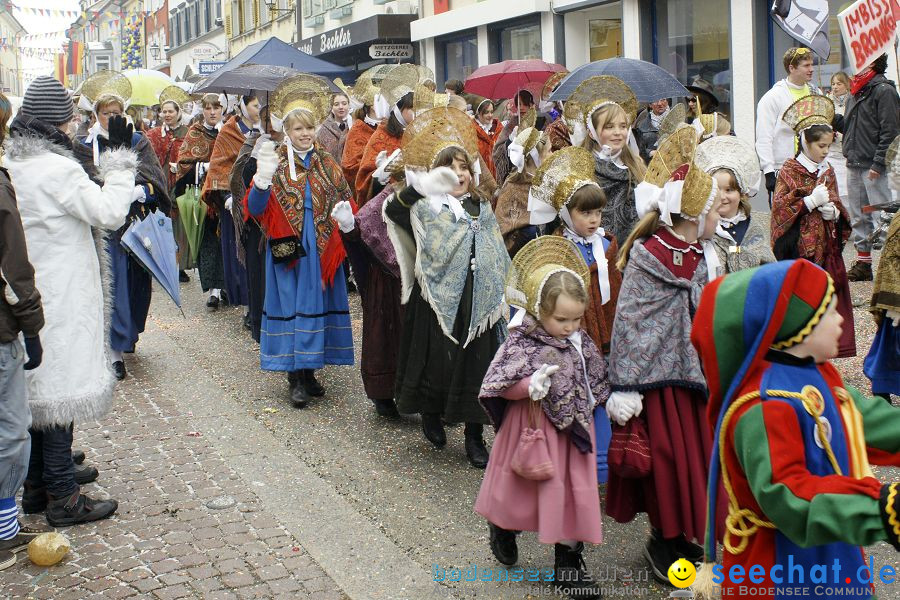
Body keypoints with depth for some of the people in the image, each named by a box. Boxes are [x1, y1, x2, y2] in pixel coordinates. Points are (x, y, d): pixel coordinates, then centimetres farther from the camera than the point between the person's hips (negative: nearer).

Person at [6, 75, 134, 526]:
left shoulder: (13, 164, 8)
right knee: (62, 389, -1)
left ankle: (37, 487, 26)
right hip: (61, 298, -8)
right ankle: (63, 498, 6)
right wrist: (120, 158, -9)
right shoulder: (58, 168, -18)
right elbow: (110, 212, -16)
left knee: (38, 387, 16)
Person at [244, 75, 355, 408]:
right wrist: (263, 178, -27)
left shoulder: (327, 163, 9)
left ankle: (308, 371, 19)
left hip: (321, 249, 4)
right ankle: (296, 378, 3)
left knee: (317, 303, 7)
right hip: (288, 249, -4)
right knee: (292, 304, -2)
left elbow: (346, 203, 15)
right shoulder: (277, 163, -2)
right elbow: (255, 209, -10)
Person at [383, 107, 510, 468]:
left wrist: (502, 295, 16)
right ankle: (430, 415, 28)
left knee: (476, 362, 4)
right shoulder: (425, 207, -1)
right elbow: (393, 211, -20)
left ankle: (474, 437, 14)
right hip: (438, 298, -3)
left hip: (477, 301, 4)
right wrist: (415, 187, -34)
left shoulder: (482, 209, 14)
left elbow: (499, 258, 19)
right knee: (437, 358, 1)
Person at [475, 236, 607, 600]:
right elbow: (495, 385, -21)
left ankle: (568, 562, 21)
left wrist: (599, 400, 7)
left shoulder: (581, 344, 1)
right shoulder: (521, 345, -17)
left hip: (572, 433, 5)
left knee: (575, 493, 8)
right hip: (534, 433, -5)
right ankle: (503, 529, 42)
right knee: (522, 489, 10)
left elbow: (596, 377, 18)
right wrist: (530, 384, -32)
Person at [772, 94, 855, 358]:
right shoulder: (789, 171, -5)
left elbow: (837, 205, 18)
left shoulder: (827, 171, 12)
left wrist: (834, 212, -5)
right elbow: (780, 210, -11)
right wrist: (811, 201, -18)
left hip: (826, 246, 6)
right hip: (799, 249, -6)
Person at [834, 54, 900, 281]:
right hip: (854, 164, 9)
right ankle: (863, 262, 21)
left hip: (874, 168, -9)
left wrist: (878, 164, -20)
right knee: (858, 217, 12)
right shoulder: (857, 92, 16)